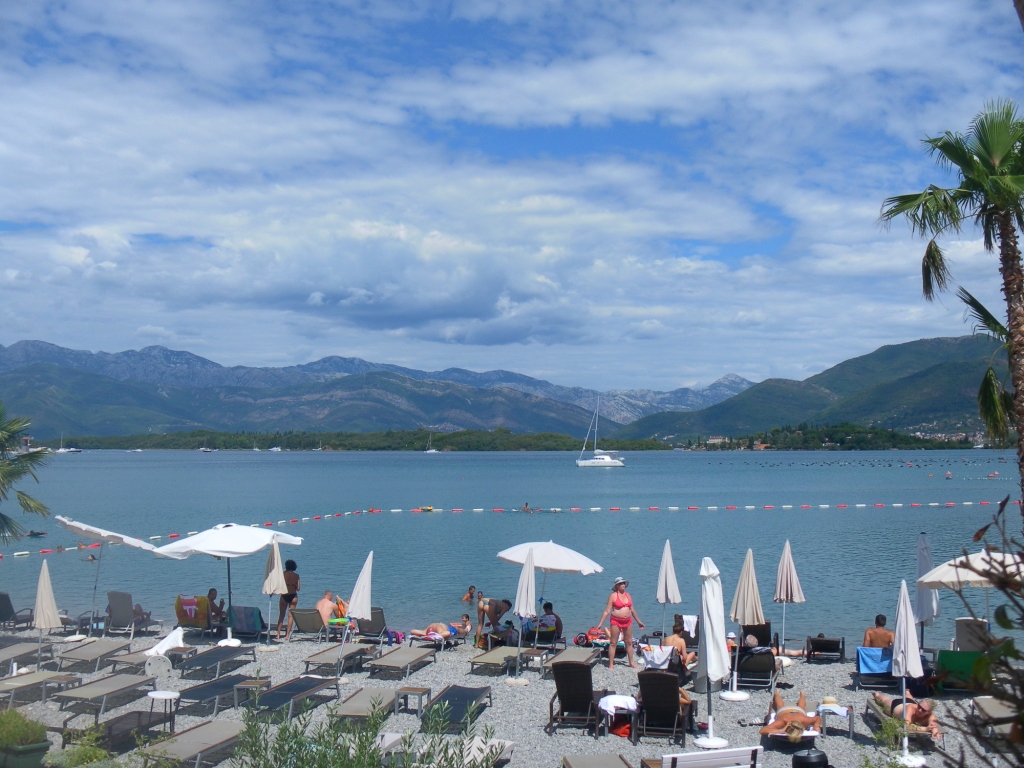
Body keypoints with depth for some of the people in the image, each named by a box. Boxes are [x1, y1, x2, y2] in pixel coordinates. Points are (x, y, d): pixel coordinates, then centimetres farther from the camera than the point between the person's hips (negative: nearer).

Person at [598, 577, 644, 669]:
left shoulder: (627, 595, 9)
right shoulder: (613, 596, -6)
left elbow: (632, 610, 18)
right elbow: (607, 611, -8)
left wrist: (638, 621, 20)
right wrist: (600, 623, -12)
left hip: (628, 621, 5)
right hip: (616, 621, -5)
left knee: (629, 642, 11)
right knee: (613, 643, -1)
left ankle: (631, 662, 20)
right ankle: (611, 664, 2)